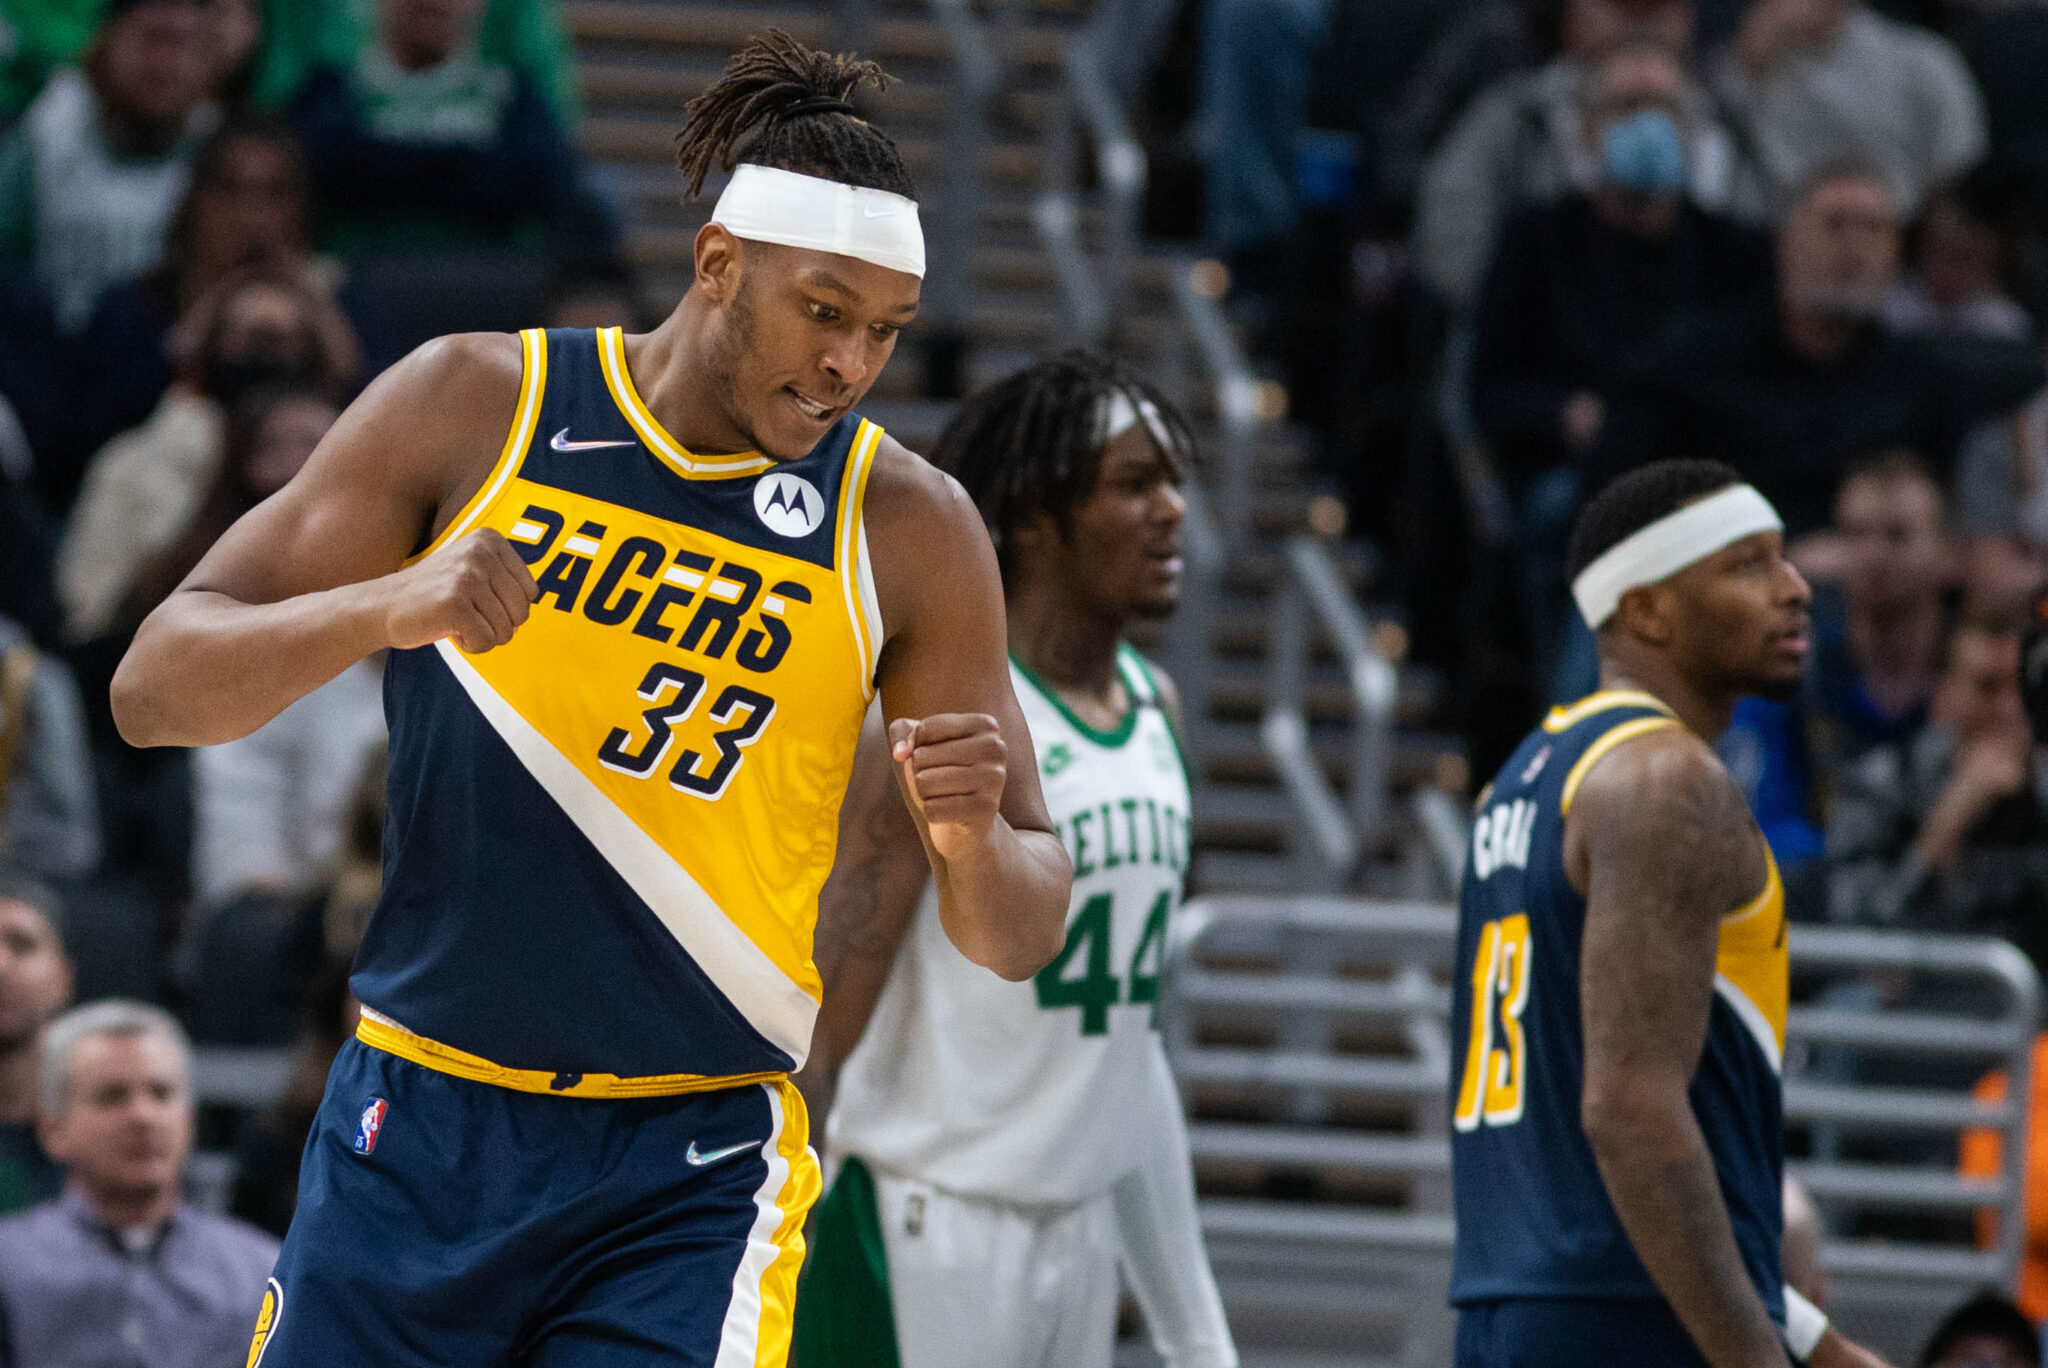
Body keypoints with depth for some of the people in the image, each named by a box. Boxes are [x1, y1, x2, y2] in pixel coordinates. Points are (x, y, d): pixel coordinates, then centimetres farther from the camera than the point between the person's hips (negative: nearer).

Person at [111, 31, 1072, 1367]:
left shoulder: (907, 528, -1)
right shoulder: (476, 404, -1)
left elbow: (1024, 934, 4)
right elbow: (154, 689, -4)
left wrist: (974, 840, -19)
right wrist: (383, 609, -22)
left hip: (690, 1170, -1)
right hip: (418, 1126, 1)